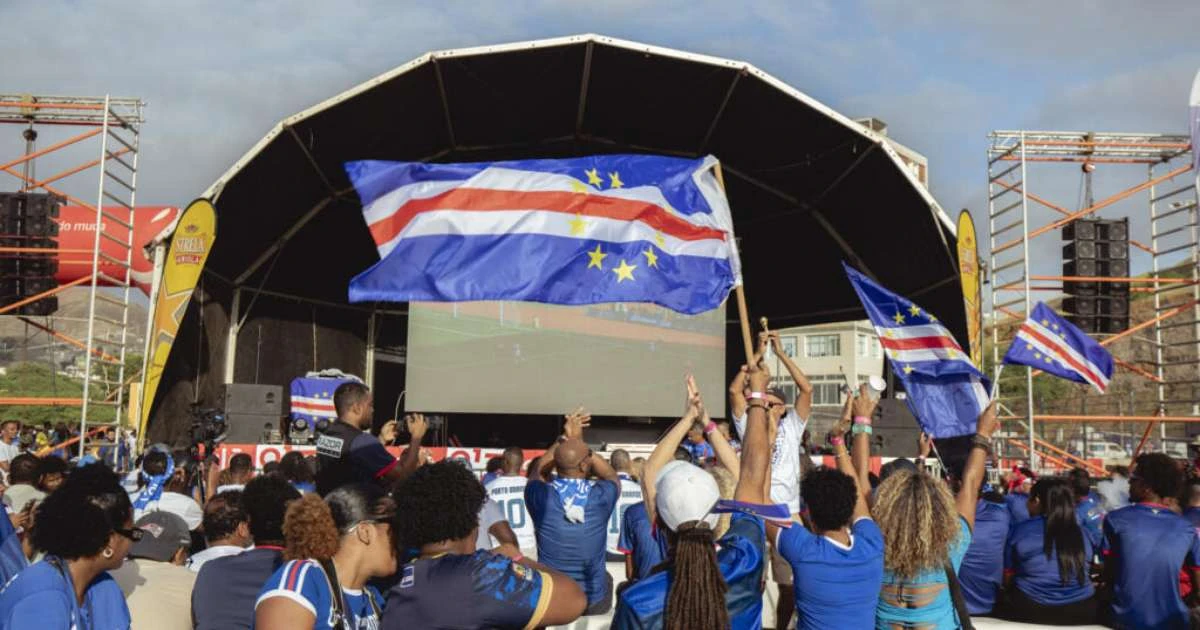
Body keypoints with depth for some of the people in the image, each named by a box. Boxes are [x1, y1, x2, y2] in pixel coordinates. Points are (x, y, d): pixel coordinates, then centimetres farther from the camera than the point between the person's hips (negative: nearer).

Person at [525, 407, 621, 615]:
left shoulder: (539, 495, -17)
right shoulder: (601, 496, -18)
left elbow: (538, 471, 10)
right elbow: (612, 476, 8)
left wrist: (565, 438, 11)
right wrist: (578, 441, 4)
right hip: (594, 603, 0)